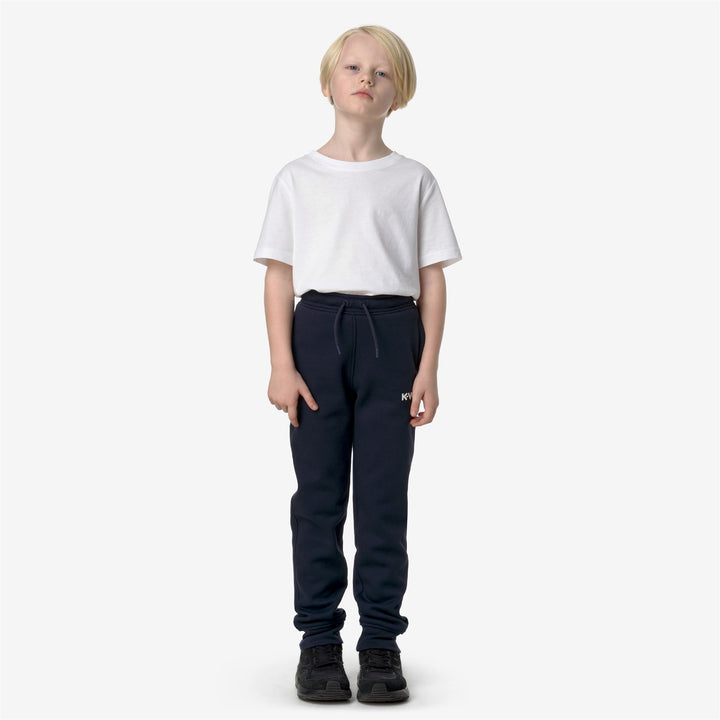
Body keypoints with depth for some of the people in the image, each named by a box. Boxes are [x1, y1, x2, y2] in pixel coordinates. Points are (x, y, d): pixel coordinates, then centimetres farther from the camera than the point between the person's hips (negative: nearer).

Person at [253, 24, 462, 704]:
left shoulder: (413, 180, 9)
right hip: (318, 329, 0)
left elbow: (432, 280, 6)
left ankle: (381, 643, 10)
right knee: (318, 493, 3)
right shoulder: (296, 179, 9)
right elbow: (279, 277, 5)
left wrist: (428, 368, -2)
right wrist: (282, 365, -5)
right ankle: (319, 639, 12)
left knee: (384, 495, 2)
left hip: (391, 331, 0)